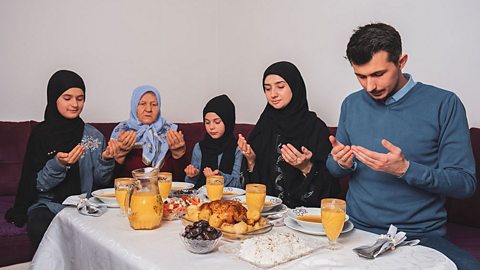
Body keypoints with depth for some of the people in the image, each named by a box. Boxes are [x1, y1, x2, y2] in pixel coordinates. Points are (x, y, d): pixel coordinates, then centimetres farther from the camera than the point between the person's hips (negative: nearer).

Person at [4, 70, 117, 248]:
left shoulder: (93, 135, 4)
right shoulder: (41, 133, -1)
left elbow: (101, 181, 5)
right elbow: (38, 184, -4)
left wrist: (106, 160, -15)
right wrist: (58, 164, -22)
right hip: (47, 205, -1)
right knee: (40, 229, -33)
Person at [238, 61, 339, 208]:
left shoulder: (316, 127, -6)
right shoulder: (264, 125, 9)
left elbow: (329, 185, -5)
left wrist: (307, 168, -20)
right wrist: (251, 161, -4)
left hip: (303, 209, -3)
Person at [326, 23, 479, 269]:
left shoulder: (444, 104, -6)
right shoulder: (351, 104, 7)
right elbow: (334, 168, 15)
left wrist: (405, 169, -21)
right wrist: (341, 163, -8)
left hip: (421, 235, -3)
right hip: (357, 228, 3)